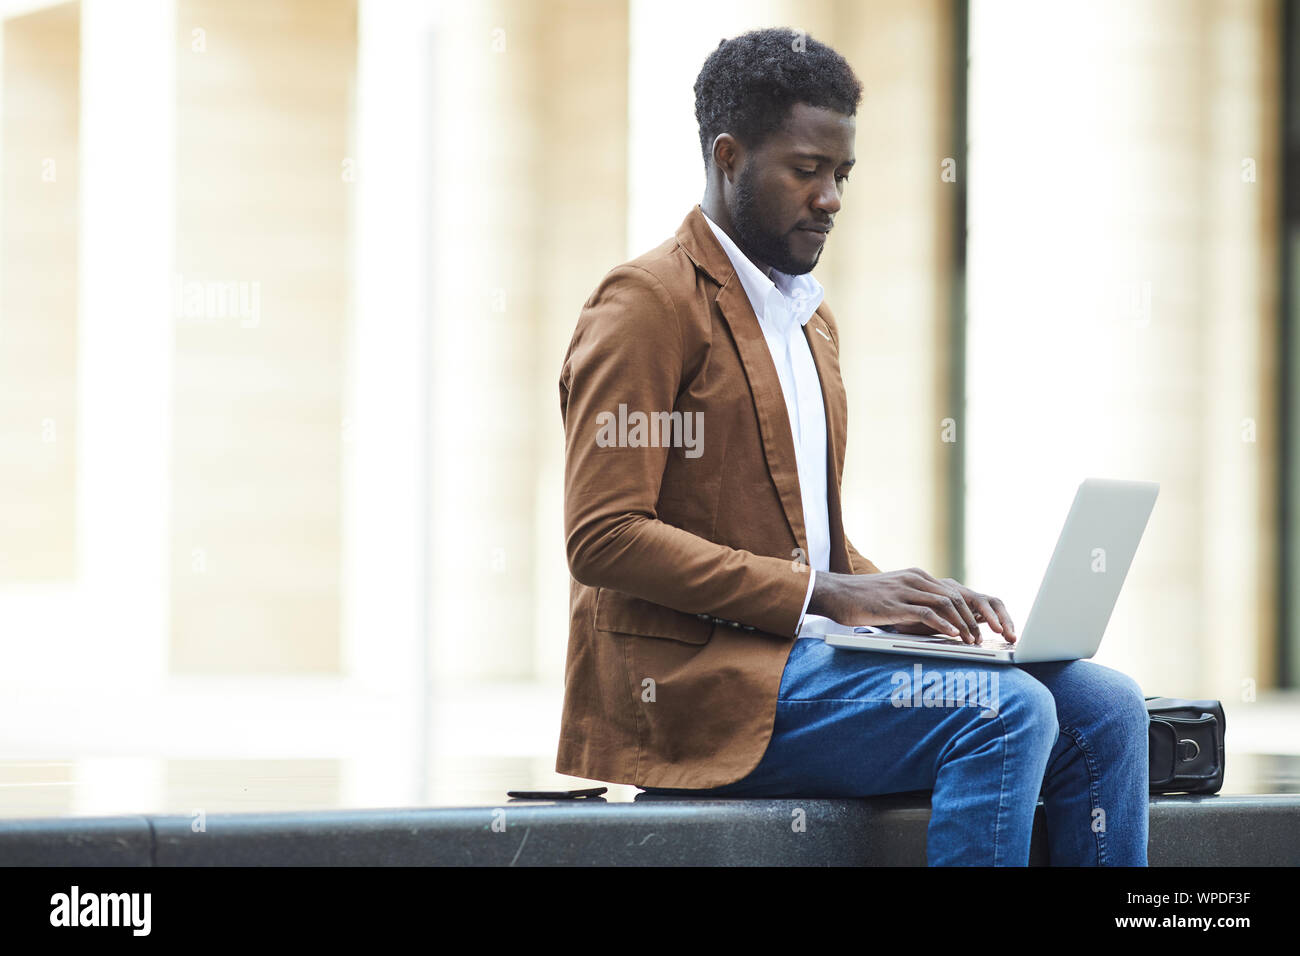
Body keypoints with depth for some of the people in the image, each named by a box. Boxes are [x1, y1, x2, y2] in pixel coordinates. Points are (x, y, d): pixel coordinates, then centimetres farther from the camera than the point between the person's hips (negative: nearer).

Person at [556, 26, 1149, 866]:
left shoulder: (813, 319, 23)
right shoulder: (648, 304, -6)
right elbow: (604, 537, -16)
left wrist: (901, 597, 3)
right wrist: (825, 593, -19)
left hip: (798, 653, 8)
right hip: (694, 680, -8)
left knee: (1102, 703, -8)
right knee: (1008, 712, -26)